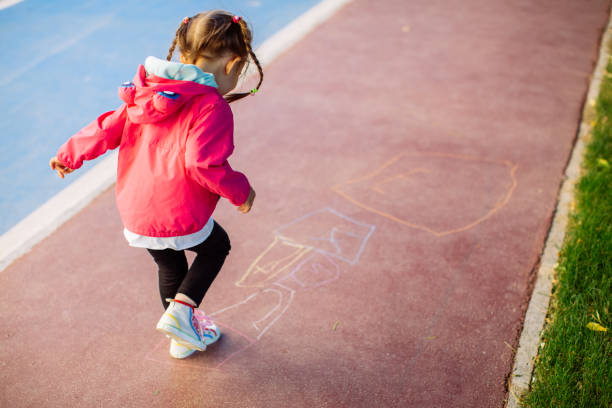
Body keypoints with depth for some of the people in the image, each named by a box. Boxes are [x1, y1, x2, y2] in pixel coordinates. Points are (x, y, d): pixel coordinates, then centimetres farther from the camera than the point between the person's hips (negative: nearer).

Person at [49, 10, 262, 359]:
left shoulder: (148, 95, 5)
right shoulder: (214, 109, -17)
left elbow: (108, 128, 10)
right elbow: (202, 164, -27)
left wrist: (70, 155, 23)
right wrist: (239, 190, -12)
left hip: (135, 214, 7)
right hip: (180, 218, -7)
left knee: (171, 266, 29)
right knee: (216, 245, 25)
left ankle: (183, 337, 46)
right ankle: (180, 311, 10)